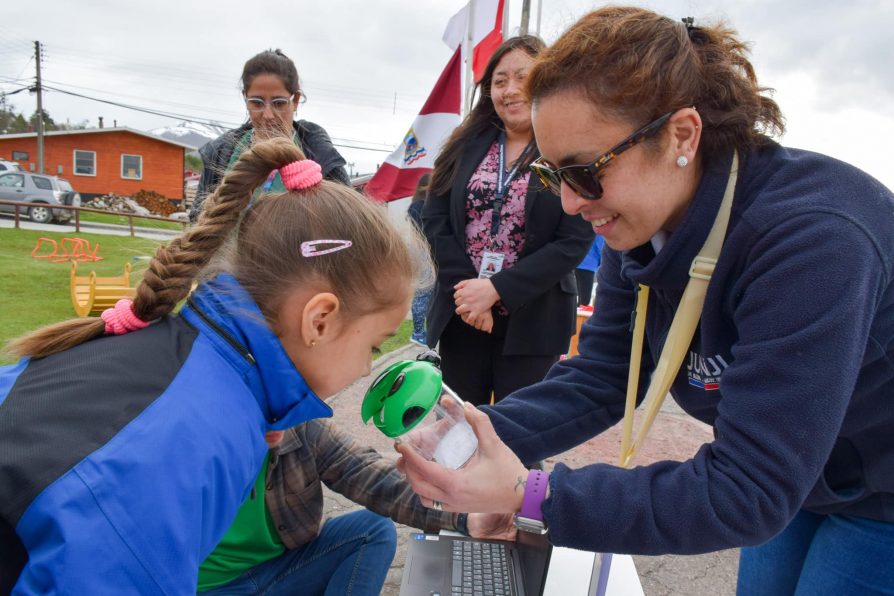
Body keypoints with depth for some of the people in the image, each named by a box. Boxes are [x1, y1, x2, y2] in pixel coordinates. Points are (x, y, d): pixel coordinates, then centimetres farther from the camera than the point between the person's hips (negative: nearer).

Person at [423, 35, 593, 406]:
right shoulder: (467, 144, 7)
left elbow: (574, 241, -12)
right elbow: (434, 218, 1)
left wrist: (497, 288, -17)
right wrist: (465, 287, -12)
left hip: (532, 322, -3)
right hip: (460, 314, 4)